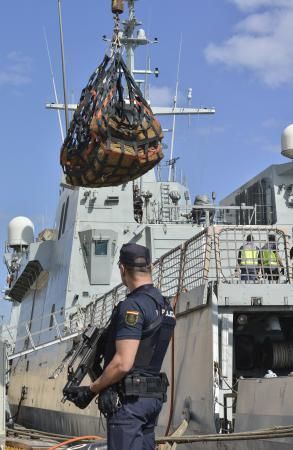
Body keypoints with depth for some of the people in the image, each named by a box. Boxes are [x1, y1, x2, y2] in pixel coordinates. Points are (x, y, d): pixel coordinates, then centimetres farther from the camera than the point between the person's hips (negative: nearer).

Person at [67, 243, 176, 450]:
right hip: (154, 395, 9)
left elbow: (123, 364, -21)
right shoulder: (165, 305, 12)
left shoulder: (133, 306, -17)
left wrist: (91, 390, -11)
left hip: (129, 398, -9)